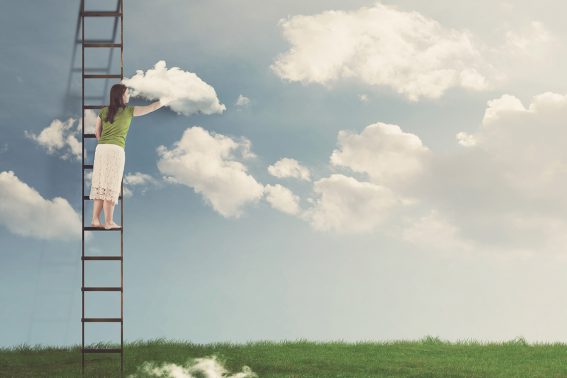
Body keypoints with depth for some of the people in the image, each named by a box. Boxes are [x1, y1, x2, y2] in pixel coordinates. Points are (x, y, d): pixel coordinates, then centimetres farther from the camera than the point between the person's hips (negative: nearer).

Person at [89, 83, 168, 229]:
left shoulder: (104, 111, 11)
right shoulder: (129, 110, 1)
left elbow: (97, 132, 17)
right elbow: (152, 107, 8)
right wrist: (168, 99, 20)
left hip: (101, 148, 5)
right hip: (116, 150, -5)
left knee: (100, 184, 7)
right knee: (111, 186, -2)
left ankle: (95, 220, 4)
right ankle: (108, 222, -2)